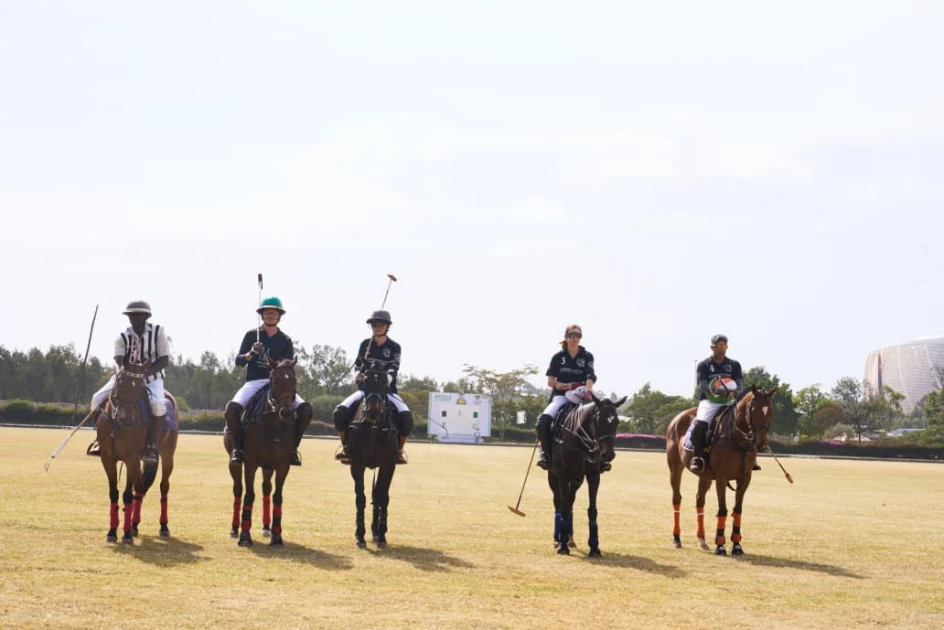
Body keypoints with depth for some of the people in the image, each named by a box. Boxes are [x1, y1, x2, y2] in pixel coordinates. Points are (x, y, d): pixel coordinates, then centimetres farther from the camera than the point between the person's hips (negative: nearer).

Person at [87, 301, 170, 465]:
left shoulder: (158, 331, -8)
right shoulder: (123, 337, -4)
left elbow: (165, 360, -11)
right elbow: (119, 360, -18)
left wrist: (145, 372, -26)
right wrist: (122, 370, -43)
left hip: (151, 379, -3)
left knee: (157, 405, -35)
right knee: (98, 399, -15)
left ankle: (152, 447, -26)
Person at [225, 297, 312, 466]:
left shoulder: (285, 340, 9)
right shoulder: (251, 335, 7)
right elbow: (238, 361, 3)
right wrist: (252, 353, -17)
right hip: (254, 383, -1)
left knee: (305, 408, -22)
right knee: (232, 408, -31)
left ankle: (292, 447, -8)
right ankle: (237, 447, -14)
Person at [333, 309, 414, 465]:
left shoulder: (394, 347, 2)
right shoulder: (365, 344, 9)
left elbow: (393, 369, -9)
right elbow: (358, 365, 11)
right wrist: (359, 375, -11)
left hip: (387, 389, -1)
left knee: (406, 416, -30)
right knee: (340, 411, -25)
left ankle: (399, 449, -7)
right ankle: (346, 445, -4)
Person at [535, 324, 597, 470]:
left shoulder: (587, 357, 7)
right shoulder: (558, 357, 6)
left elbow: (590, 377, -8)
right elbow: (551, 382, 4)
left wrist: (588, 389, -30)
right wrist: (569, 386, -13)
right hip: (561, 396, -1)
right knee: (544, 419, -31)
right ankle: (545, 452, -16)